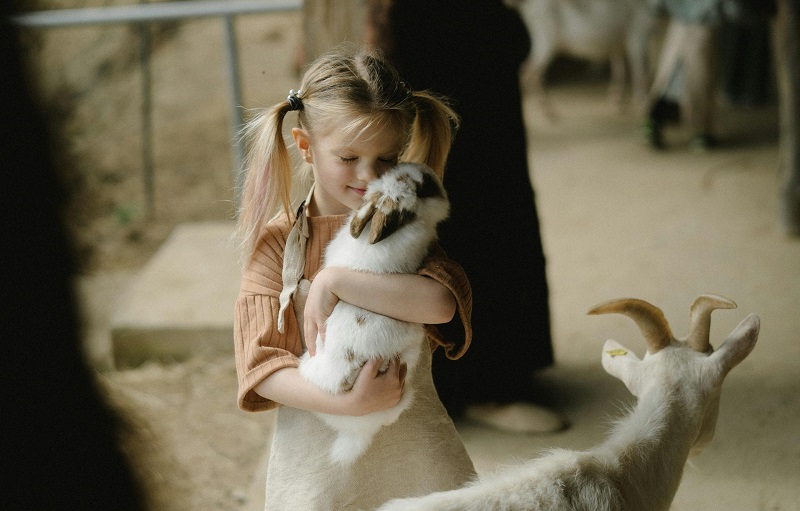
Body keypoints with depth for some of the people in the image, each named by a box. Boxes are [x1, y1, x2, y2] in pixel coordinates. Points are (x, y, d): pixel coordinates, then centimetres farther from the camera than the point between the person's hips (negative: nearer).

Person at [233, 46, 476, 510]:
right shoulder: (278, 242, -5)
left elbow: (440, 303, -21)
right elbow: (261, 369, -11)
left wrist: (335, 282, -23)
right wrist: (349, 402, -23)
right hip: (317, 459, -1)